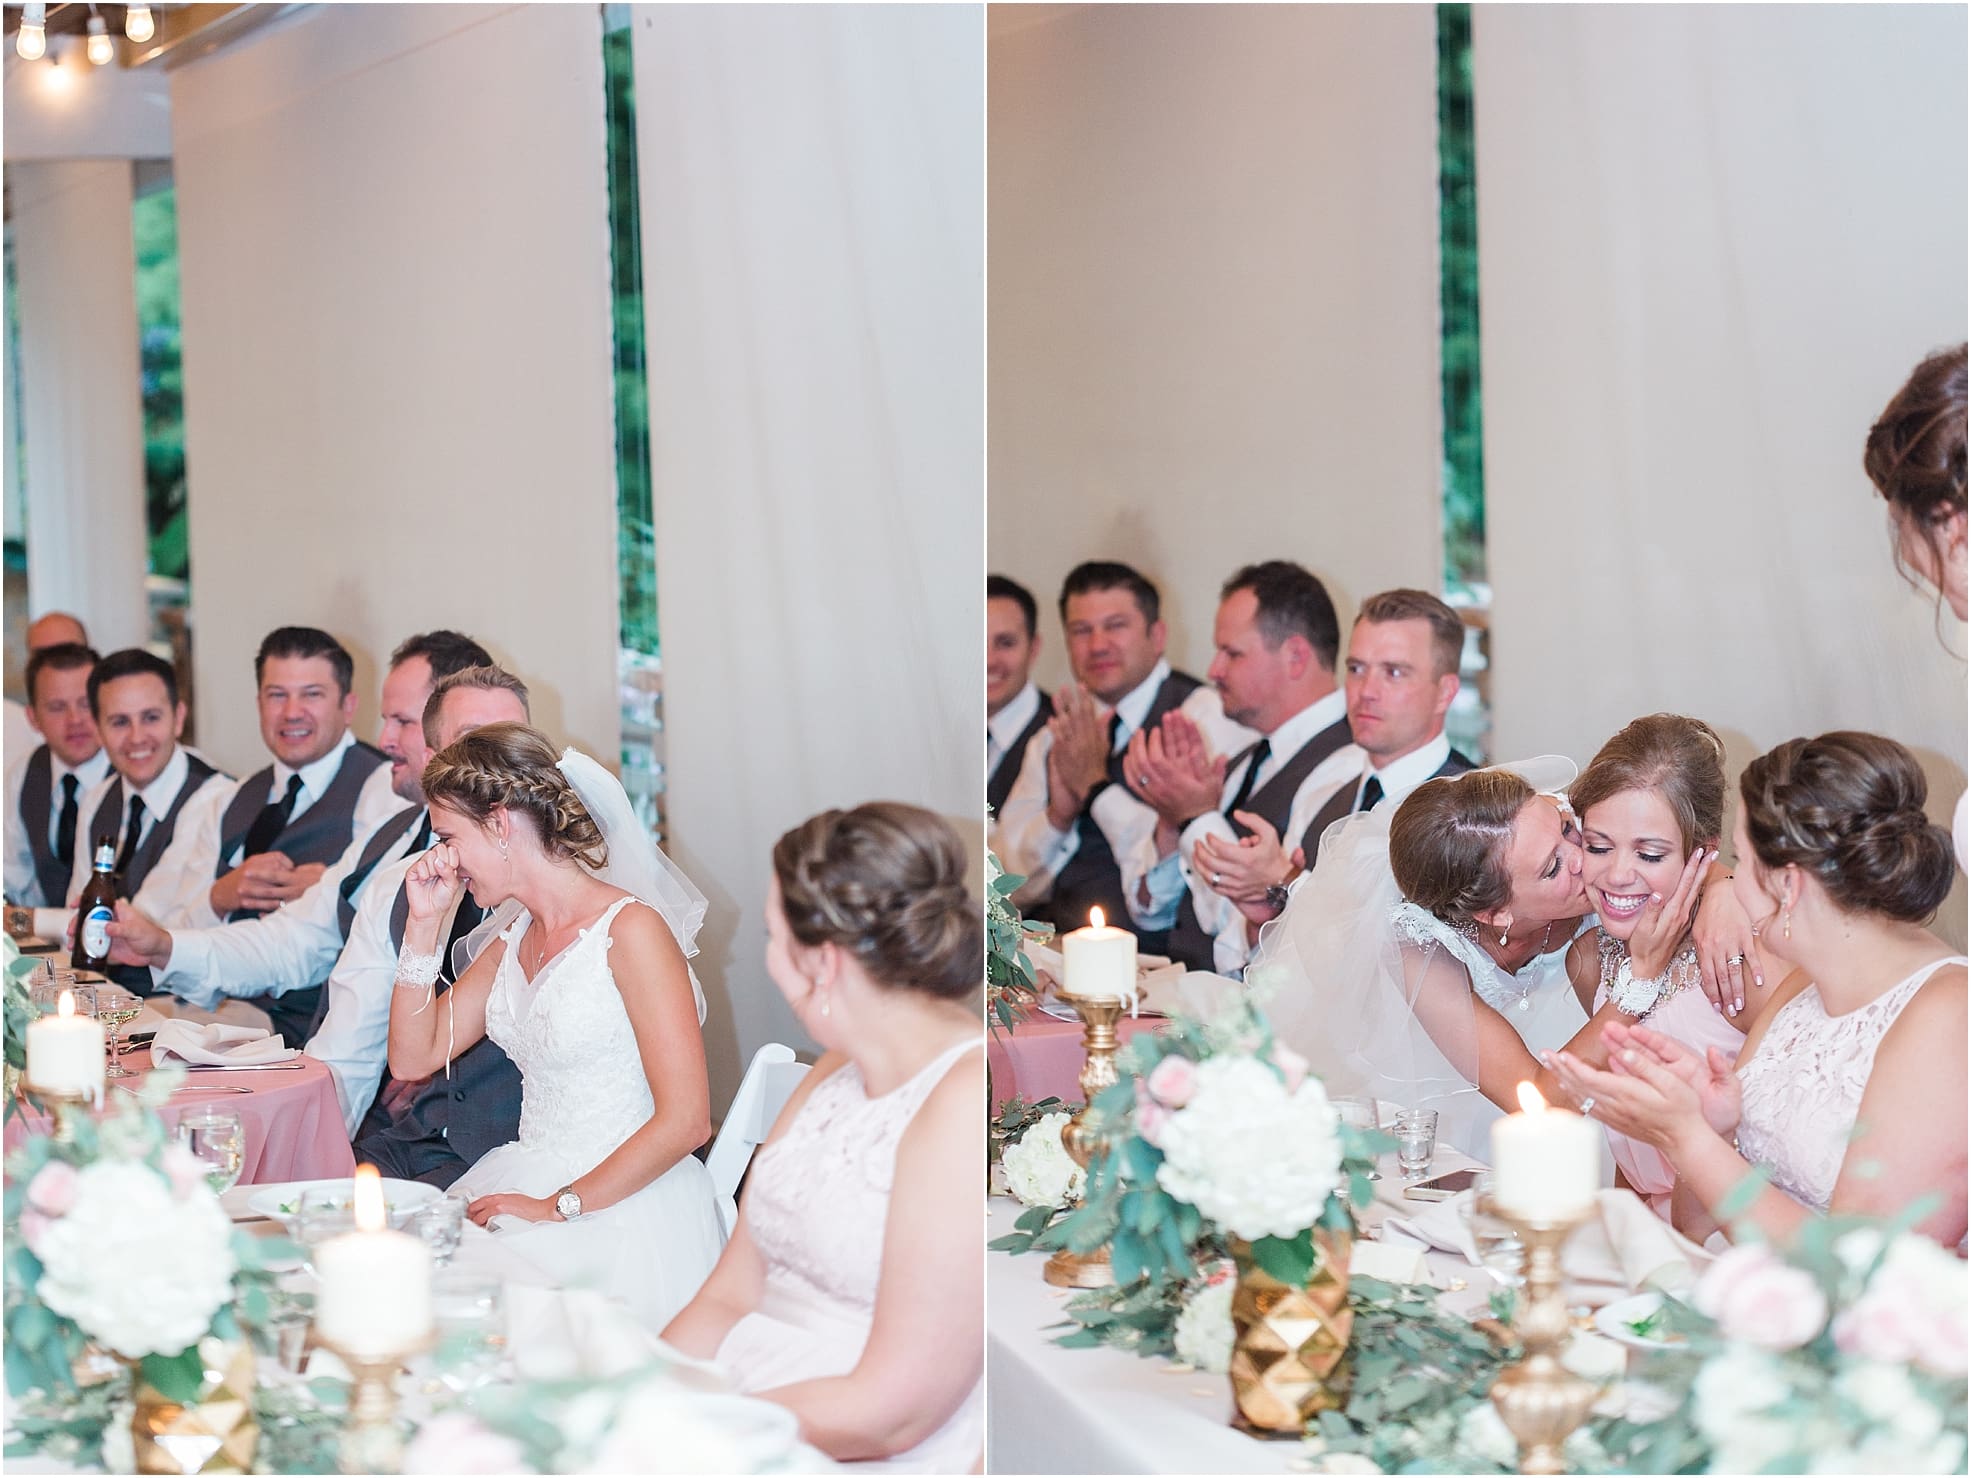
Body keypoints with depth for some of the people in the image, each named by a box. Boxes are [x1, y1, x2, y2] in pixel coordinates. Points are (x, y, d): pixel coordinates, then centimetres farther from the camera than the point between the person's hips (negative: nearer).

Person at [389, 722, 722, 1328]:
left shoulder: (629, 928, -12)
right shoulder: (514, 937, 14)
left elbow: (686, 1120, -17)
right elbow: (413, 1057, 14)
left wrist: (557, 1208, -17)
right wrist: (425, 922, 7)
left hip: (619, 1208, -7)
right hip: (528, 1182, 7)